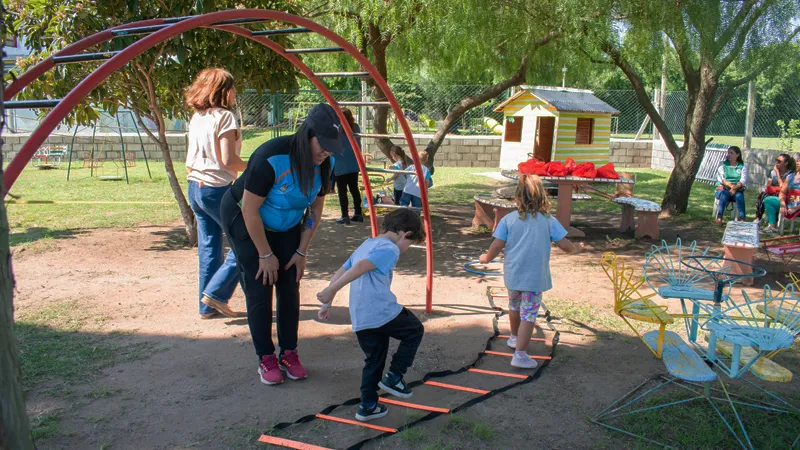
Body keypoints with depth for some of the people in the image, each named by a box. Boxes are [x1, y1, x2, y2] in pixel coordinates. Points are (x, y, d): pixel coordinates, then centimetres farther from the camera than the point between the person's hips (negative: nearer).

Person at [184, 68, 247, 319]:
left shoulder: (196, 118, 11)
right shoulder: (224, 116, -12)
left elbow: (190, 162, 14)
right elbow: (229, 160, -19)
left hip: (195, 187, 8)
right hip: (217, 189, -8)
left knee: (208, 247, 13)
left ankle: (208, 306, 19)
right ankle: (216, 293, 1)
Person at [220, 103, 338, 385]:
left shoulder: (325, 163, -17)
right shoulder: (272, 158, -35)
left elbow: (315, 208, -5)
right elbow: (250, 210, -27)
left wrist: (301, 252, -5)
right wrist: (265, 255, -18)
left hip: (287, 227, 5)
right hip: (245, 221, -5)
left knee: (290, 288, 0)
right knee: (259, 292, -6)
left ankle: (289, 354, 13)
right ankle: (266, 359, 7)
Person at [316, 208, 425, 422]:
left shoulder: (365, 245, 21)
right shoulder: (389, 249, -8)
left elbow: (341, 272, 19)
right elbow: (361, 267, -23)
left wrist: (327, 304, 21)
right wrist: (331, 291, -27)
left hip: (360, 320, 8)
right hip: (382, 313, -8)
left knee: (374, 360, 22)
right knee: (415, 331, 17)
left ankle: (368, 406, 25)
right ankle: (394, 376, 14)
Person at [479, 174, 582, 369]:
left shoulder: (508, 219, -2)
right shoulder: (549, 220, -3)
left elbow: (497, 245, -5)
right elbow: (564, 245, -2)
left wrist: (487, 258, 14)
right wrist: (575, 249, 20)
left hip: (512, 275, 3)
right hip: (535, 277, -3)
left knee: (514, 306, 25)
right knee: (529, 314, 1)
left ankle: (515, 338, 47)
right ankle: (520, 354, -4)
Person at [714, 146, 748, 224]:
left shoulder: (742, 166, 12)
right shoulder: (723, 165, 12)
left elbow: (743, 180, -1)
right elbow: (721, 179, -1)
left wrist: (735, 188, -20)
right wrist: (731, 185, -18)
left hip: (737, 189, 0)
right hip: (723, 188, 0)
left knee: (739, 196, -33)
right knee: (724, 195, -34)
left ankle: (742, 219, -35)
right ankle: (719, 217, -42)